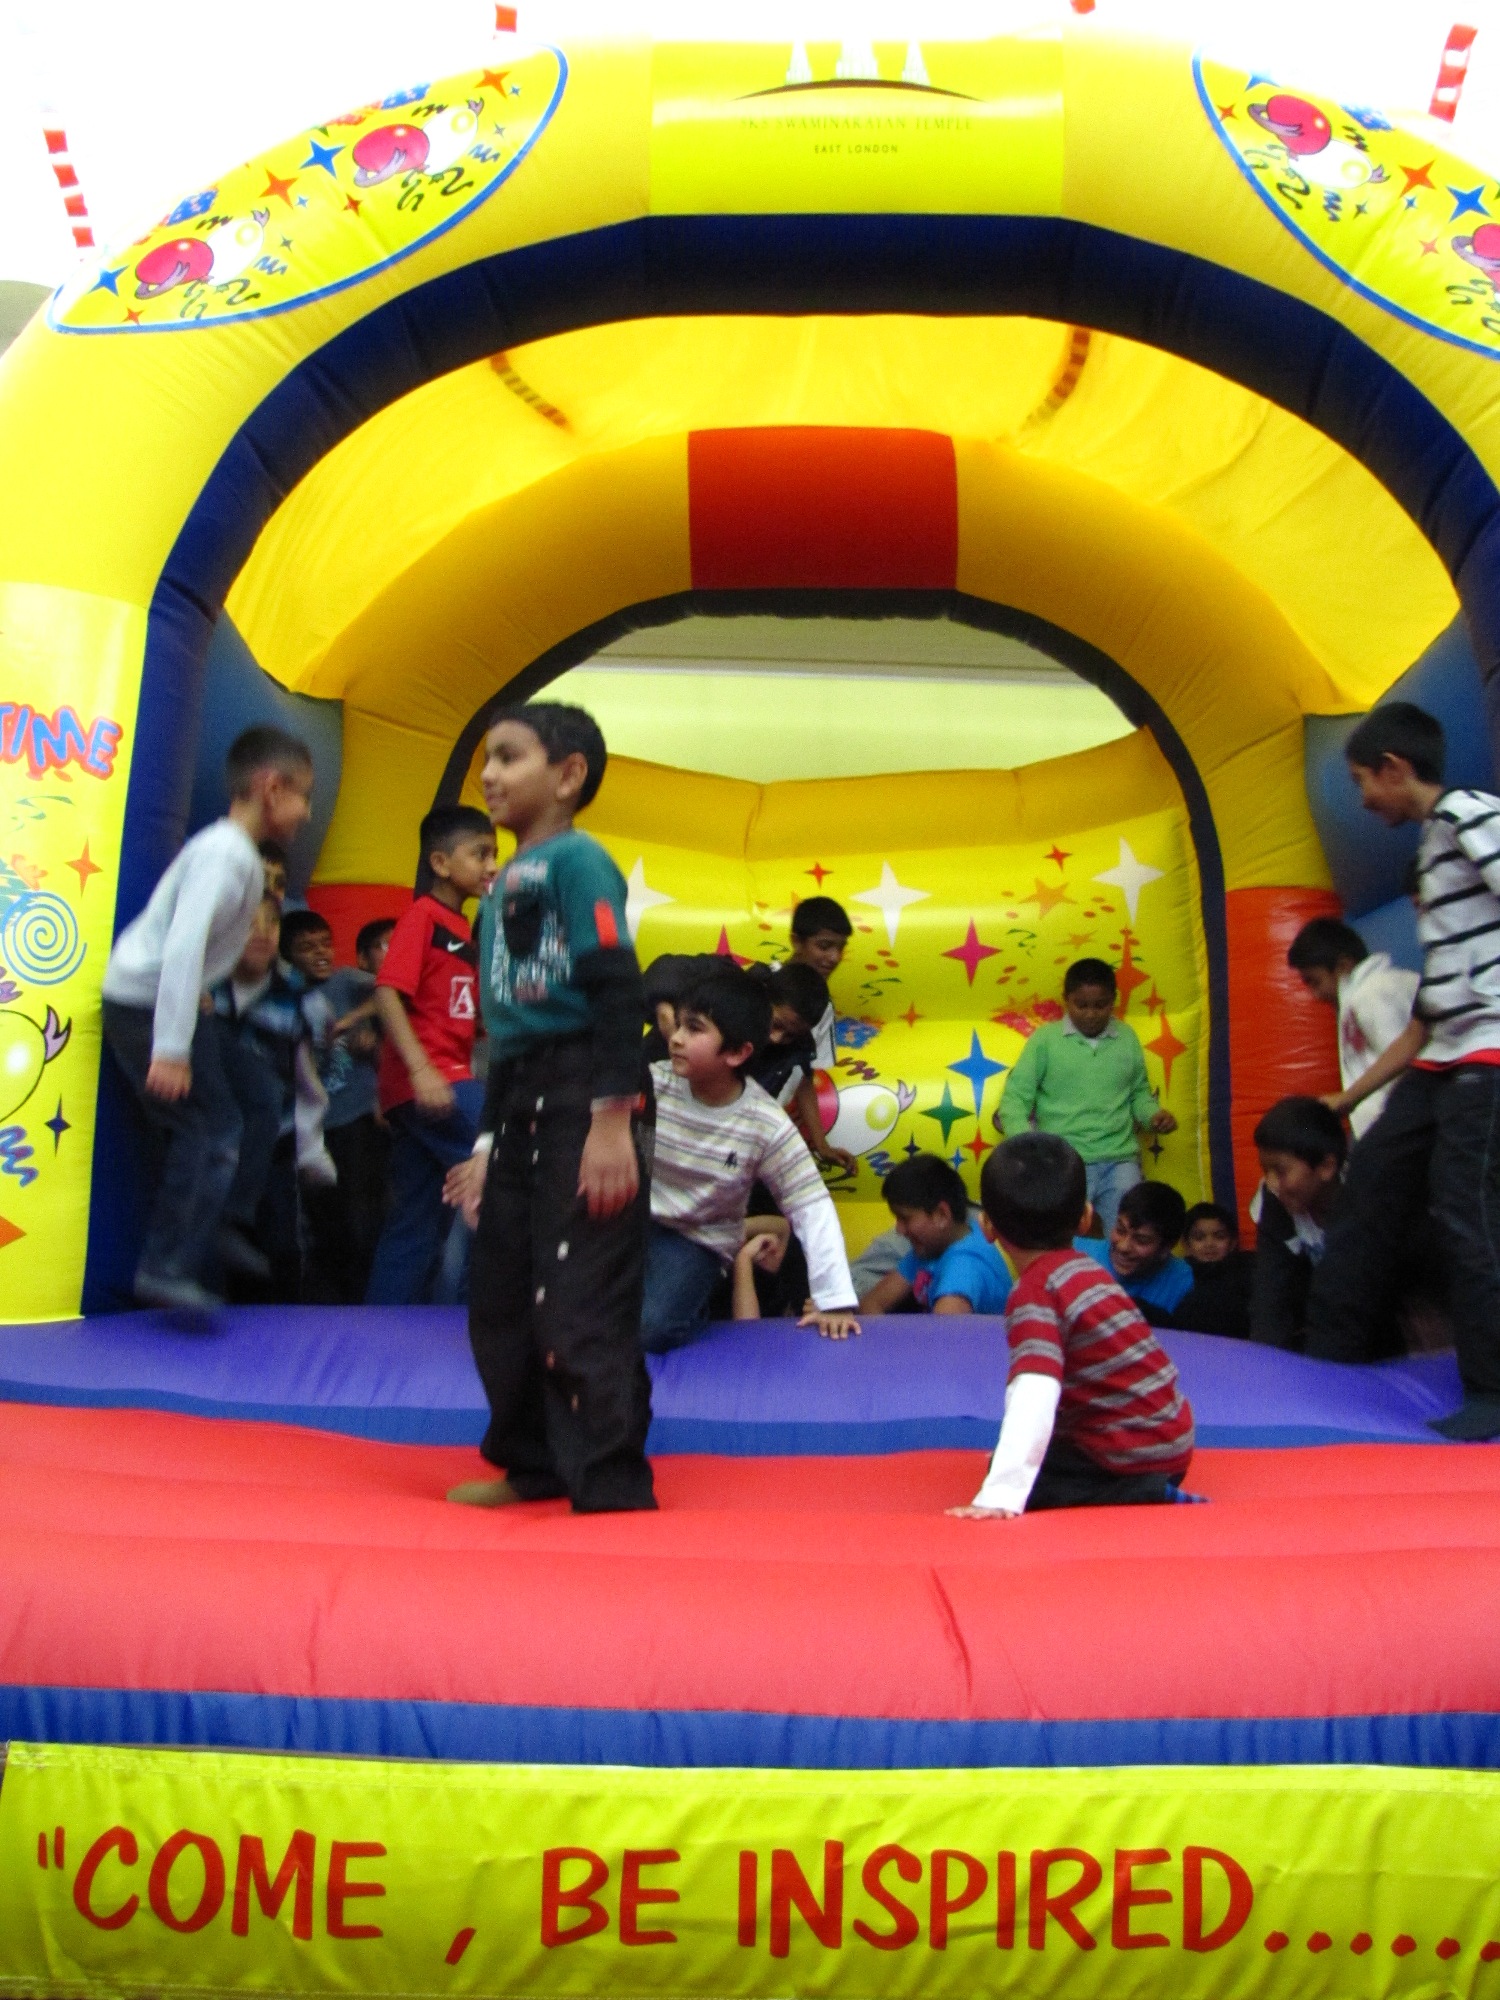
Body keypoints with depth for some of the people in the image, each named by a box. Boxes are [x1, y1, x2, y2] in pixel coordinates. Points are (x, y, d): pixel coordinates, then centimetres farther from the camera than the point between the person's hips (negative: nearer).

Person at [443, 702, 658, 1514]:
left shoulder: (575, 859, -7)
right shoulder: (504, 884, 18)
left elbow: (617, 992, -15)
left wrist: (613, 1122, -20)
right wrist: (488, 1143, 21)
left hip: (582, 1107, -9)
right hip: (520, 1111, 9)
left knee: (580, 1309, -7)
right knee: (500, 1306, 15)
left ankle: (613, 1491, 5)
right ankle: (533, 1464, 32)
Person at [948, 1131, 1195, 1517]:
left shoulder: (1034, 1292, -20)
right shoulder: (1085, 1268, 7)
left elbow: (1034, 1394, -34)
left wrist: (999, 1497, -40)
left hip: (1130, 1457, -9)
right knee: (1022, 1459, 22)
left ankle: (1147, 1500, -11)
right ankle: (1155, 1493, 7)